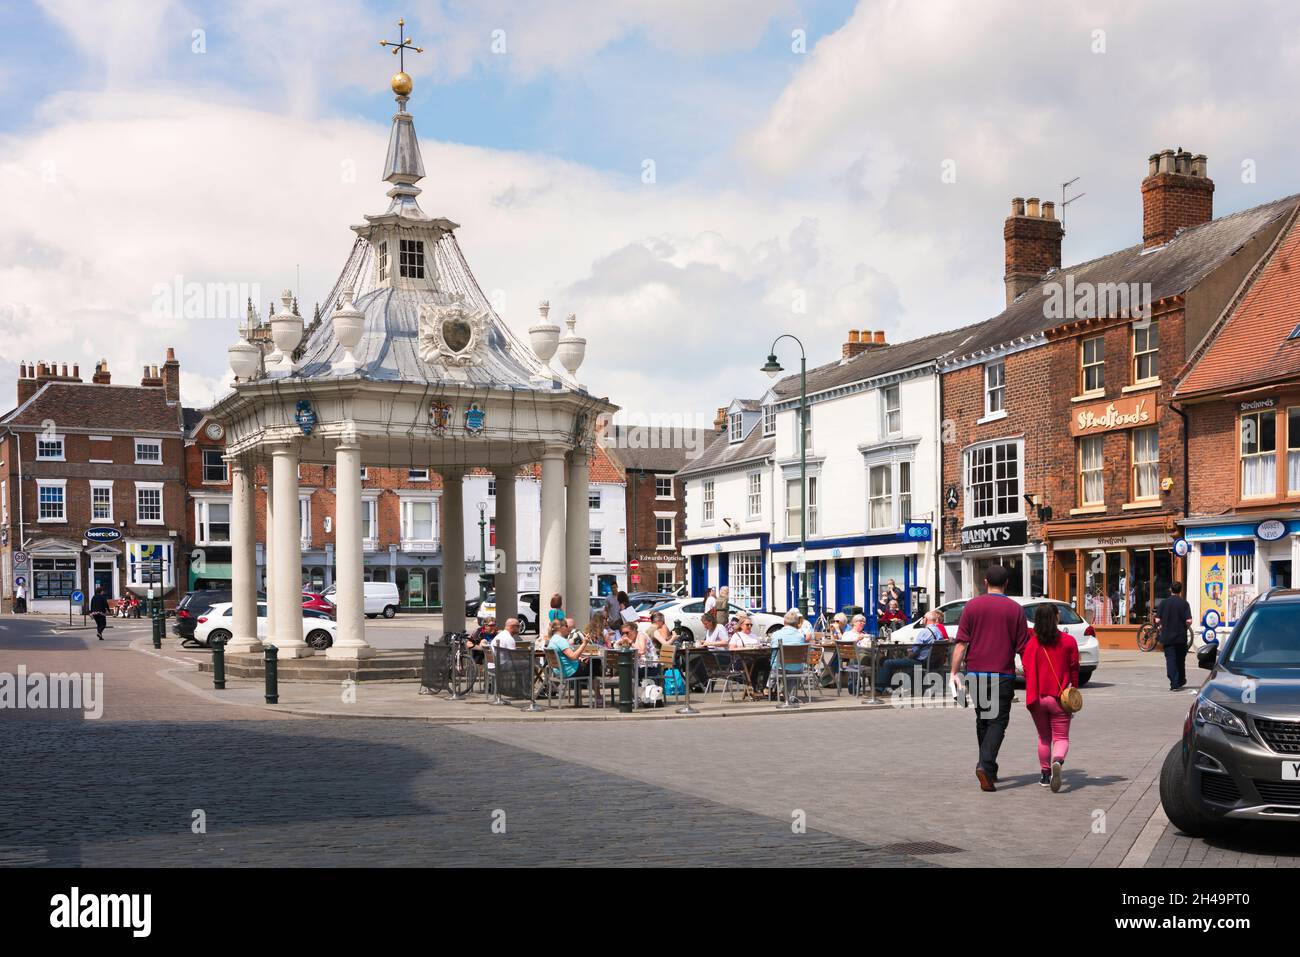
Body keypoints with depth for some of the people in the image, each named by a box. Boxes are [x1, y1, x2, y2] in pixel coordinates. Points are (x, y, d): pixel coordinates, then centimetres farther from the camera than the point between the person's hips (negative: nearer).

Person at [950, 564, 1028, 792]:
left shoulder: (972, 606, 1)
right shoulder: (1015, 609, -1)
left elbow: (961, 643, -4)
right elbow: (1022, 647, 1)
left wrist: (955, 672, -2)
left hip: (976, 673, 2)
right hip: (1003, 674, -2)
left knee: (982, 720, 16)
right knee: (997, 721, 0)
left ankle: (989, 770, 24)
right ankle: (985, 766, -20)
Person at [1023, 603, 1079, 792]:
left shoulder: (1032, 643, -5)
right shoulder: (1068, 641, -5)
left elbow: (1027, 670, -2)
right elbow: (1074, 669, 1)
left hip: (1037, 698, 1)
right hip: (1060, 698, -1)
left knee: (1044, 737, 19)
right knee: (1061, 737, 5)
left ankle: (1045, 774, 21)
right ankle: (1058, 761, -25)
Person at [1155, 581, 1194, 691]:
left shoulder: (1163, 602, -4)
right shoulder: (1184, 603, -6)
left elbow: (1157, 620, -6)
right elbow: (1189, 621, -12)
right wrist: (1185, 628, 8)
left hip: (1167, 636, -1)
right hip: (1181, 637, 1)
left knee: (1170, 659, 0)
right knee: (1180, 659, 17)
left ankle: (1174, 684, -9)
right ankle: (1181, 681, 30)